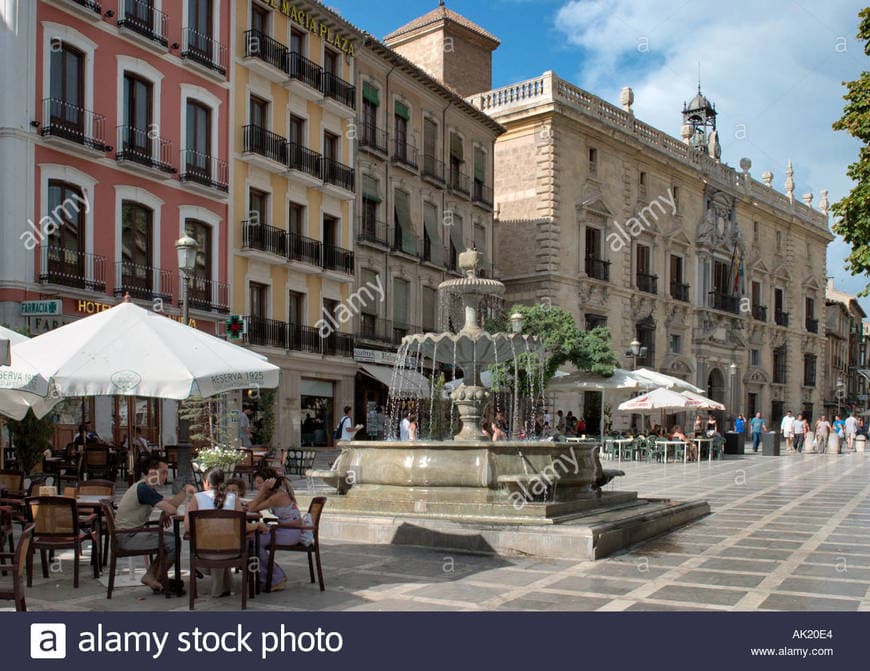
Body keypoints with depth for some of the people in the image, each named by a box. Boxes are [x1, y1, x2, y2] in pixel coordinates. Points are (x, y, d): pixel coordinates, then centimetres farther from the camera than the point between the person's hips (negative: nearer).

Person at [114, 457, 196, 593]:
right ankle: (160, 581, 4)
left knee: (172, 537, 14)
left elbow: (172, 502, 13)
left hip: (133, 533, 11)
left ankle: (150, 576, 15)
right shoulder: (144, 489, -20)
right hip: (127, 537, -11)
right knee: (173, 542, -16)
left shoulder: (146, 488, 15)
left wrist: (185, 490, -3)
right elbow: (171, 509, -25)